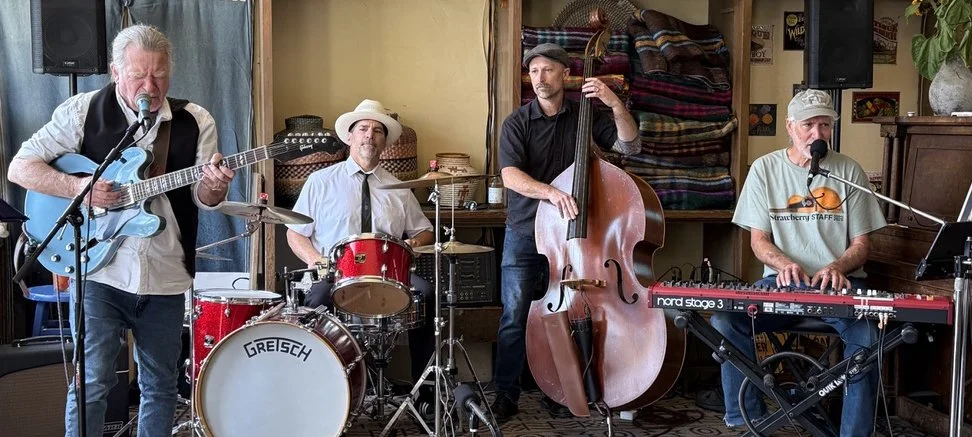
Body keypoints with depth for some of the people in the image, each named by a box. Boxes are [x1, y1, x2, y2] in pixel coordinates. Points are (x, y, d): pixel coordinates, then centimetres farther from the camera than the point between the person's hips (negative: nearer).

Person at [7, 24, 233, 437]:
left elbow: (203, 198, -1)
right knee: (92, 380, -2)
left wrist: (213, 185, -24)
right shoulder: (82, 110, -4)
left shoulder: (195, 122, 2)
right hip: (98, 270, -2)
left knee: (160, 384, 13)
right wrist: (77, 186, -19)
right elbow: (20, 167, -3)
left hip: (166, 277, 3)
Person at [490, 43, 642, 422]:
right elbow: (510, 176, -19)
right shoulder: (517, 123, -5)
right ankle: (505, 396, 7)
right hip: (525, 234, -1)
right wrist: (551, 192, -36)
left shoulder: (585, 116, 2)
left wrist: (615, 104, -18)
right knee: (515, 316, -3)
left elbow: (630, 146, -4)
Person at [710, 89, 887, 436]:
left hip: (839, 283, 0)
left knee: (868, 335, -32)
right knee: (724, 320, -26)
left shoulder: (849, 171, 6)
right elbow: (758, 239, 4)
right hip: (781, 282, 1)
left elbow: (861, 242, 7)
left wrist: (837, 268, -16)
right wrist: (784, 264, -17)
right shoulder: (765, 168, 5)